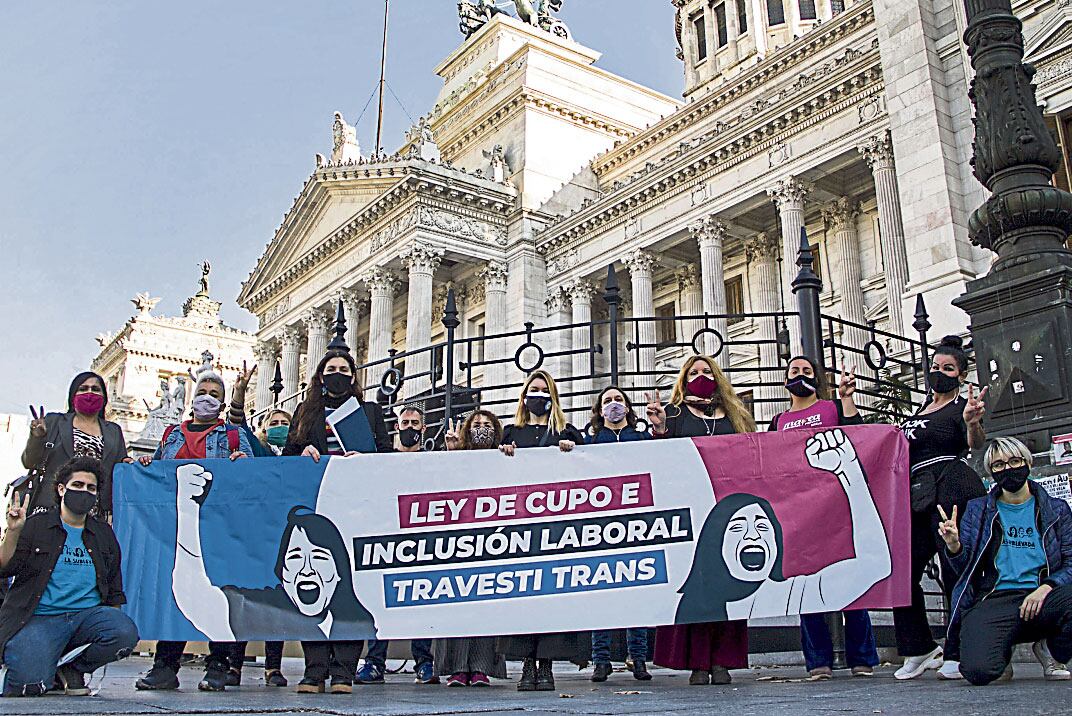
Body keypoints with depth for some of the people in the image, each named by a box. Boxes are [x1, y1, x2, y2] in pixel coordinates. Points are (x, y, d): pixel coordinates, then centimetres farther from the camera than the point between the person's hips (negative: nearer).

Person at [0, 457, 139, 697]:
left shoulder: (104, 534, 18)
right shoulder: (35, 526, 8)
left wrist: (113, 620, 9)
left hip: (88, 614, 3)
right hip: (39, 618, -3)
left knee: (126, 633, -28)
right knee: (32, 684, -27)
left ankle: (72, 669, 0)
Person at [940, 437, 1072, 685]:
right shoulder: (977, 510, 15)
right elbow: (963, 567, 10)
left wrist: (1045, 588, -15)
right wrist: (953, 546, -13)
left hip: (1042, 598, 1)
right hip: (992, 600, -1)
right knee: (978, 671, -29)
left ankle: (1052, 650, 1)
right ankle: (1002, 654, 11)